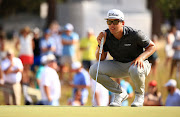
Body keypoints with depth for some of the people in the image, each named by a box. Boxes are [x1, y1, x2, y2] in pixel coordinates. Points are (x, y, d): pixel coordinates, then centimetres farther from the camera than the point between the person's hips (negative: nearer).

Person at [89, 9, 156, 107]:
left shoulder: (134, 35, -22)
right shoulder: (106, 35, -11)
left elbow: (152, 46, -9)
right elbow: (100, 59, -5)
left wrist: (141, 57, -28)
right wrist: (100, 45, -24)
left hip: (137, 63, -5)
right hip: (118, 65, 5)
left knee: (135, 70, -42)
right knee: (93, 70, -17)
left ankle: (139, 95, -7)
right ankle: (120, 93, 1)